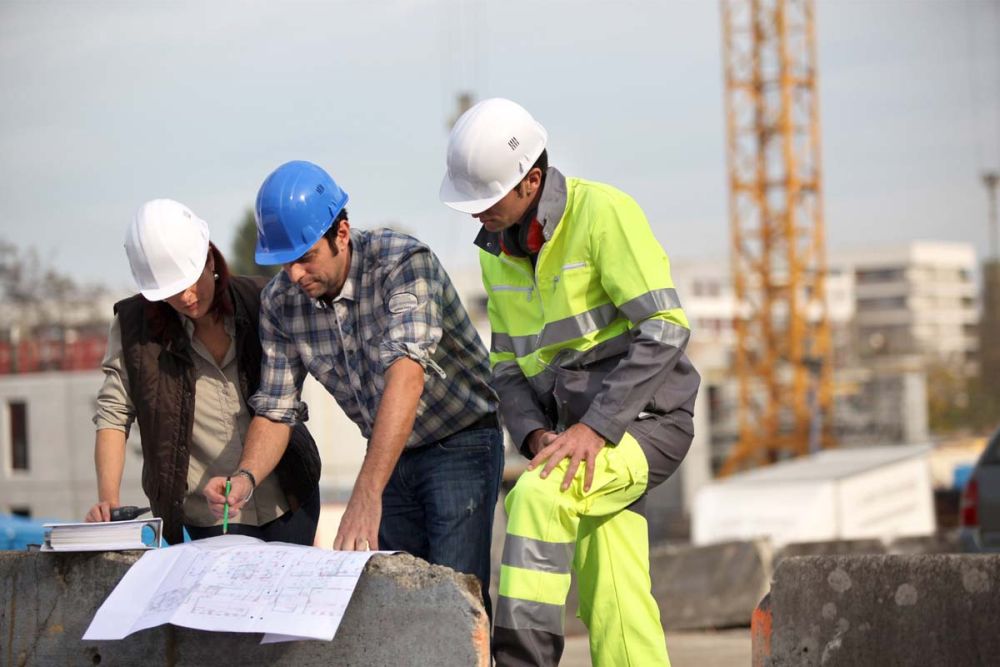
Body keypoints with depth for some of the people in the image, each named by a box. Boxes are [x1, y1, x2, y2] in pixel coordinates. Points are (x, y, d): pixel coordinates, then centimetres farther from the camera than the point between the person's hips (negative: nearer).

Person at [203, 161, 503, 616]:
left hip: (460, 441, -6)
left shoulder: (403, 262, -26)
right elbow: (276, 408, 0)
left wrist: (366, 495, -48)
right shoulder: (279, 301, -7)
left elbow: (406, 373, -38)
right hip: (392, 456, 6)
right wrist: (246, 478, -23)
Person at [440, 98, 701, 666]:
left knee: (537, 497, -31)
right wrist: (536, 436, -7)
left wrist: (596, 428, -25)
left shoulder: (603, 213, -14)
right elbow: (508, 364, 14)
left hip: (645, 423, -7)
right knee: (613, 621, 0)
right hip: (580, 438, 7)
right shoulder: (497, 250, 10)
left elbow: (664, 331, -19)